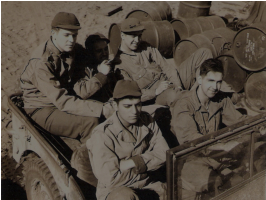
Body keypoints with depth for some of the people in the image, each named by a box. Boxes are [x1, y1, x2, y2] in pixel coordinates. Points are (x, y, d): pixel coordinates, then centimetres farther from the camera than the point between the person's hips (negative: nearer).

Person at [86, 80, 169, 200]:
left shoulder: (147, 122, 0)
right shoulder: (102, 135, -19)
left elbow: (163, 153, -5)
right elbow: (110, 179, -23)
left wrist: (132, 163, -18)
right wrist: (144, 164, -9)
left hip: (146, 185, 4)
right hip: (113, 190, -4)